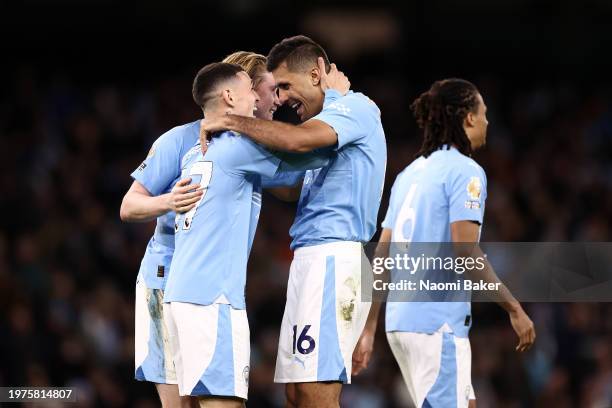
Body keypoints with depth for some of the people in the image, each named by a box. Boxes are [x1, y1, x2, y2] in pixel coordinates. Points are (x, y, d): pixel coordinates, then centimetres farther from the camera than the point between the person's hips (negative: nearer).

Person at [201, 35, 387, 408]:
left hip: (333, 255, -10)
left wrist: (231, 122, -13)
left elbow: (296, 140, -23)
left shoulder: (355, 107, -6)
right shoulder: (331, 118, 25)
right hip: (314, 257, 10)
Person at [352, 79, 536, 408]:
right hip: (438, 323, -9)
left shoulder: (410, 173, 16)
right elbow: (466, 254, -17)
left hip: (400, 319, 9)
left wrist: (368, 330, 17)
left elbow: (382, 256, 15)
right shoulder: (465, 171, -8)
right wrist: (514, 308, -12)